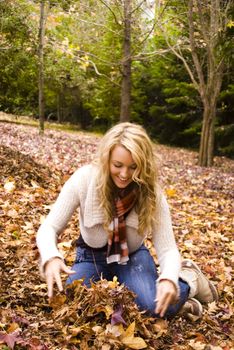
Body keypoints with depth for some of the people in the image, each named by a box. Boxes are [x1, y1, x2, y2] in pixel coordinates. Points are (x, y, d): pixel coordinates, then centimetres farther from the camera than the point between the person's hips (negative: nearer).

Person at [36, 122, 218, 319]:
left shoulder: (151, 192, -21)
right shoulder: (84, 179, -25)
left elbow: (167, 248, -21)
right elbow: (49, 228, -22)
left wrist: (169, 279, -44)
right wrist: (51, 258, -45)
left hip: (132, 256, -1)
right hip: (92, 257, 1)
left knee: (156, 306, -28)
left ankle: (187, 280, 6)